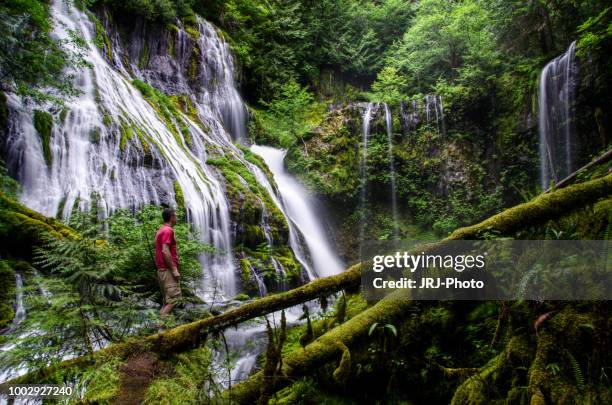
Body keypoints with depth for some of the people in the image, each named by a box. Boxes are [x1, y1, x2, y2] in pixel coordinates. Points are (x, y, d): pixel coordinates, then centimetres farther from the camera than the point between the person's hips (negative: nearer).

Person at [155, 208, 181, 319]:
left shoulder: (161, 230, 18)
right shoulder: (168, 230, -12)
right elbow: (165, 251, -21)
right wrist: (174, 269, -20)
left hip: (162, 269, 10)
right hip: (168, 270, -10)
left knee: (167, 300, 11)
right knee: (173, 298, -10)